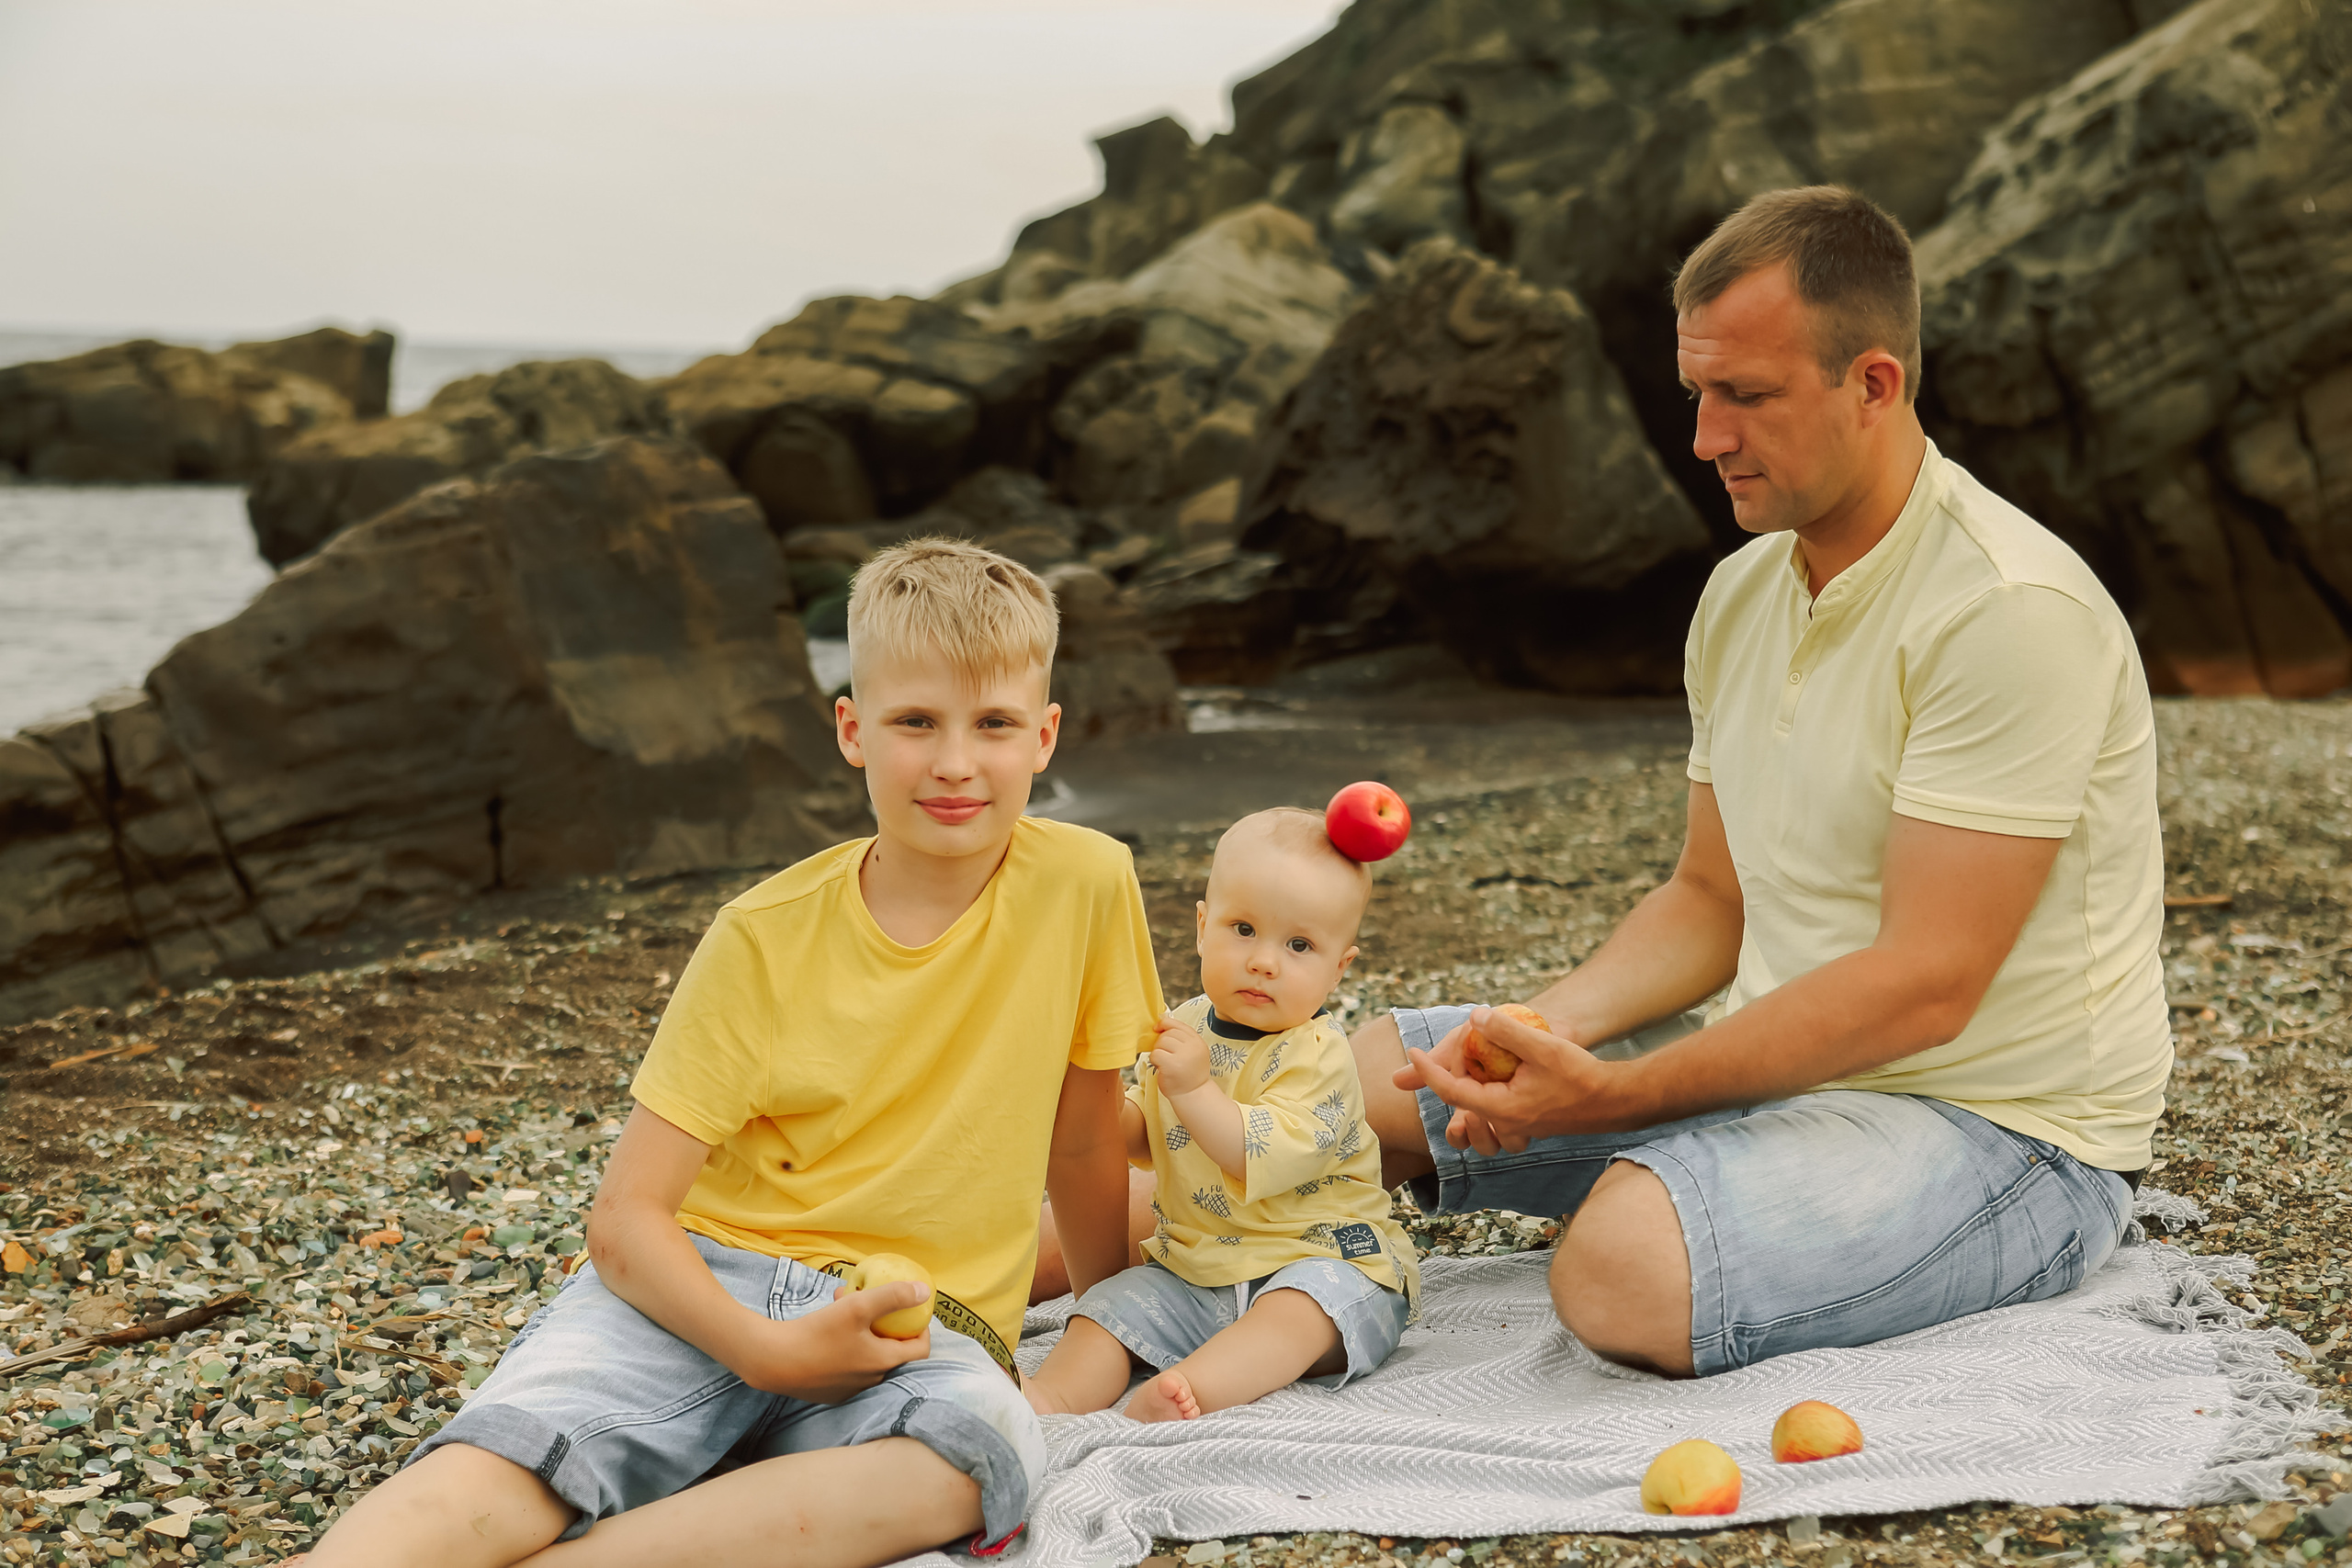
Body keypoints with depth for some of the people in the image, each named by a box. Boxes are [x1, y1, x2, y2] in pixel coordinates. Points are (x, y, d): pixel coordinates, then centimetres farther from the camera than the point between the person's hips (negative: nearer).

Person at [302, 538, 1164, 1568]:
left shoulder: (1086, 885, -3)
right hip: (712, 1286, 0)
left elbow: (1081, 1134, 13)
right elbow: (626, 1218, -6)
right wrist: (766, 1351, -23)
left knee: (981, 1452, -38)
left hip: (917, 1334, 0)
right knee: (498, 1463, -33)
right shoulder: (766, 940, -3)